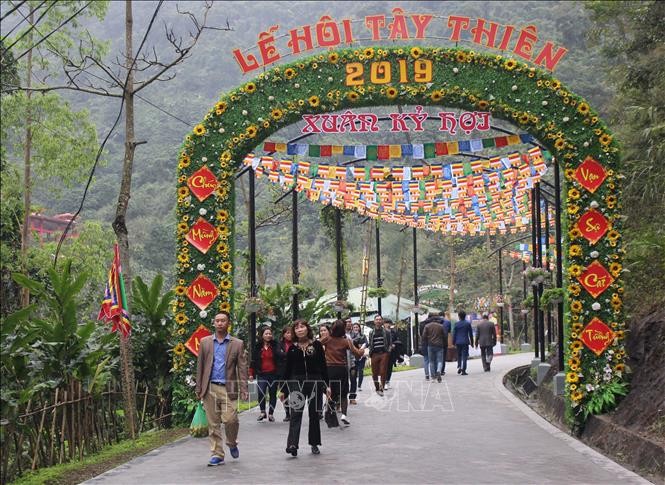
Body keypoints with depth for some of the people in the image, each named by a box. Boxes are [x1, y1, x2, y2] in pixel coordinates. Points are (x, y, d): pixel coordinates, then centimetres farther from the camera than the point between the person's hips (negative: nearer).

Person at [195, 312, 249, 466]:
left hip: (228, 388, -2)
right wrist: (198, 388, 6)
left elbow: (242, 368, 3)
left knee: (230, 419, -11)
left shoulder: (237, 344, 6)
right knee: (213, 423, 2)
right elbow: (200, 366, 11)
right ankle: (217, 454, 10)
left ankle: (232, 443, 18)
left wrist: (244, 389, -5)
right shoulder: (205, 342, 10)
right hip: (210, 388, 2)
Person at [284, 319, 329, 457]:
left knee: (314, 414, 8)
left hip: (315, 383, 0)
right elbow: (288, 369, 8)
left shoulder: (317, 345, 3)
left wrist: (327, 385, 0)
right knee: (296, 413, -11)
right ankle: (292, 444, -21)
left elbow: (323, 366, 4)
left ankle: (314, 444, 20)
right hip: (297, 382, 0)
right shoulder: (292, 348, 5)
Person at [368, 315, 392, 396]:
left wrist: (388, 351, -3)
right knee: (375, 373, 3)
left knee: (383, 372, -8)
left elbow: (390, 343, 9)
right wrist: (370, 352, 5)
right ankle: (377, 388, 17)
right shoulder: (371, 333, 12)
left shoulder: (386, 332, 7)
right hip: (374, 355, 2)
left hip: (384, 354, -2)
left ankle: (381, 388, -5)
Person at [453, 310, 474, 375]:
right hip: (465, 342, -1)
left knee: (459, 355, 18)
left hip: (458, 342, 1)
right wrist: (472, 342, 12)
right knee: (464, 356, -1)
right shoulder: (468, 323, -2)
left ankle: (459, 367, 1)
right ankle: (463, 370, -6)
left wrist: (454, 342, 8)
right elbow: (470, 333, 3)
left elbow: (454, 334, 1)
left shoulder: (456, 324, -1)